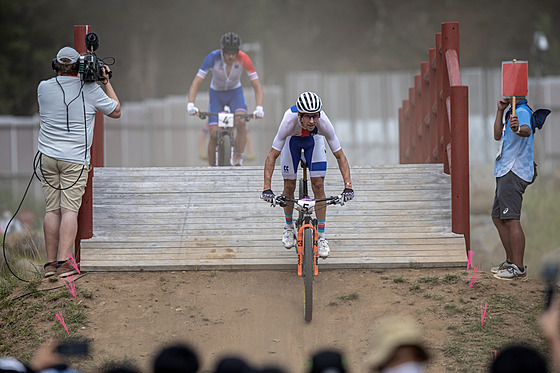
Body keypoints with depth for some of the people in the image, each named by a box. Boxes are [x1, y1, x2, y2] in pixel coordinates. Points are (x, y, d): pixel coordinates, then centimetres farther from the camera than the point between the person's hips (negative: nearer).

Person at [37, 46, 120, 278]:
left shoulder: (44, 88, 2)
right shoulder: (90, 89, -4)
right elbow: (116, 111, 10)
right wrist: (106, 82, 18)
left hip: (48, 157, 3)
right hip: (75, 160, -3)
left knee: (52, 210, 6)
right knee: (69, 210, -7)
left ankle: (50, 262, 5)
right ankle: (63, 261, -18)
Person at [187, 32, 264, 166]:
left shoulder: (243, 59, -27)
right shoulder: (213, 58, -29)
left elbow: (257, 86, -25)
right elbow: (196, 83, -30)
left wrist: (259, 107, -40)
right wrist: (190, 104, -44)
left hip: (235, 92, 0)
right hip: (216, 94, 0)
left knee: (241, 123, -29)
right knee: (214, 134, -13)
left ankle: (238, 161, -14)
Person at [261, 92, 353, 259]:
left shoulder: (323, 123, -39)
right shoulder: (289, 121, -42)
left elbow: (340, 156, -31)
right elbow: (271, 157, -38)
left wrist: (348, 186, -41)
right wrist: (267, 188, -46)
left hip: (313, 140, 0)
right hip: (292, 140, 0)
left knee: (318, 186, -9)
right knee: (289, 187, 0)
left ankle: (321, 237, -1)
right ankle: (289, 227, 27)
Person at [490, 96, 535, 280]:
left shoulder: (522, 112, -12)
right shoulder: (514, 113, 21)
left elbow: (527, 130, -34)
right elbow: (498, 135, 15)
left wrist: (518, 129, -58)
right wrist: (500, 111, 6)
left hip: (514, 172, -11)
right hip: (505, 172, 11)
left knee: (511, 220, -15)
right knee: (498, 217, 17)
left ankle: (519, 269, -18)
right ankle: (511, 262, 24)